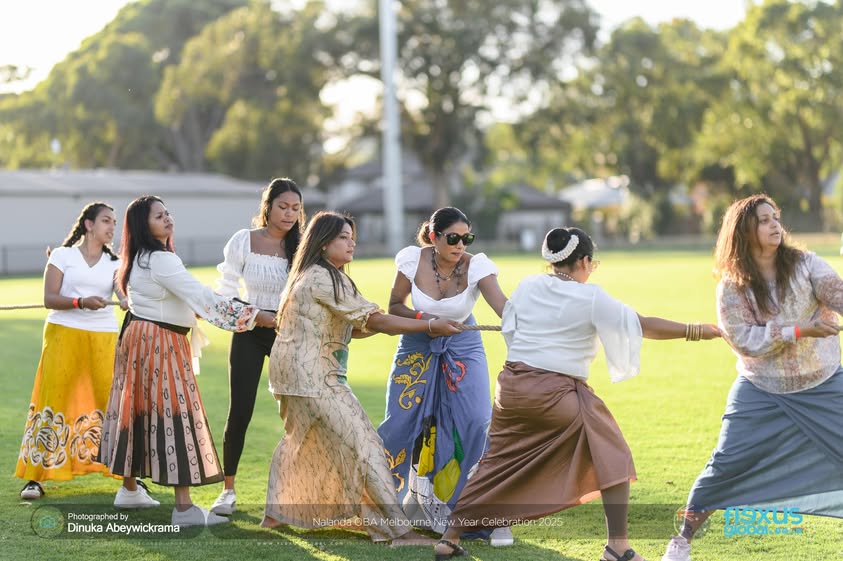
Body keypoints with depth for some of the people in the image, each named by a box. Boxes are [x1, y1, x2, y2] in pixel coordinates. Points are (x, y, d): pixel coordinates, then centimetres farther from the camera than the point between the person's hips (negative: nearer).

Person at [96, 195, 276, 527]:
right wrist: (254, 315, -22)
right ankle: (184, 506, -11)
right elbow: (204, 298, -23)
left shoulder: (139, 259, 13)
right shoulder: (160, 260, -18)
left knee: (140, 412, 16)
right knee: (174, 415, -10)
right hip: (160, 342, -10)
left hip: (138, 337, 10)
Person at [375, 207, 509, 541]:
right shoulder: (413, 260, -16)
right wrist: (424, 318, -21)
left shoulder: (476, 266, -21)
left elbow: (503, 306, -35)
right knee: (401, 423, 2)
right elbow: (394, 305, -3)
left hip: (463, 348, -1)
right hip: (417, 348, 1)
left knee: (476, 422, -16)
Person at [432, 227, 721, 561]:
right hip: (556, 393, -5)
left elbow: (509, 329, 18)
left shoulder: (527, 287, 7)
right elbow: (643, 325, -3)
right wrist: (695, 331, 2)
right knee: (613, 458, 8)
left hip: (513, 386, 6)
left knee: (497, 466, 19)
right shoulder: (591, 298, -6)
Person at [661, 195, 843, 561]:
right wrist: (801, 330, -22)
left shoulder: (804, 265, -6)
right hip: (760, 392, -1)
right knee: (726, 464, -5)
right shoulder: (732, 286, -7)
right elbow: (746, 340, -14)